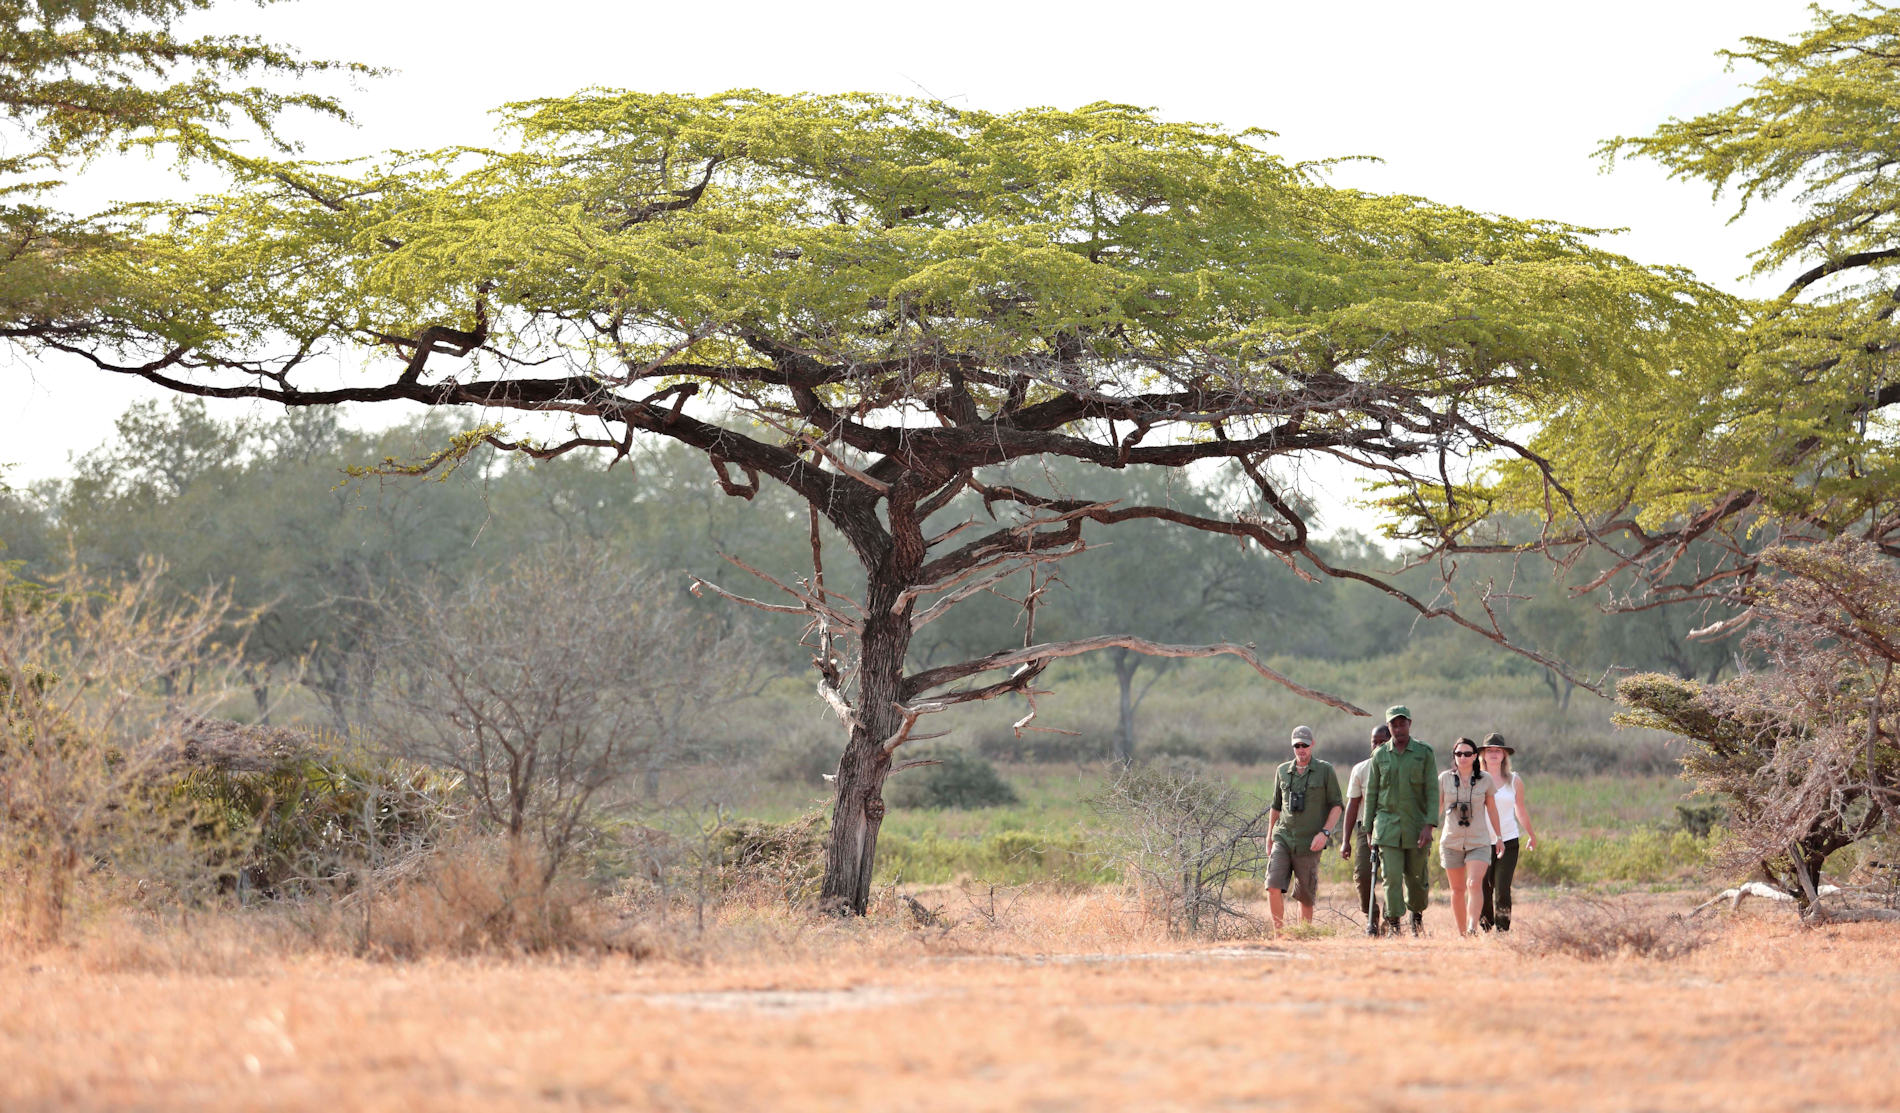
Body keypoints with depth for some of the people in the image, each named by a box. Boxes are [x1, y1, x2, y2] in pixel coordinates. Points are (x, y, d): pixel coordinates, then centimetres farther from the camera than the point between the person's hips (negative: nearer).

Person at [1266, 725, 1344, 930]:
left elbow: (1337, 805, 0)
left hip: (1309, 844, -2)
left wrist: (1325, 833, -13)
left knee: (1305, 897, 4)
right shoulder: (1282, 771, 10)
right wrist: (1269, 837, 21)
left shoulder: (1325, 770, 0)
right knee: (1274, 887, -16)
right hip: (1283, 838, 2)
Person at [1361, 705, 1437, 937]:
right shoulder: (1380, 755, 5)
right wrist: (1369, 830, 7)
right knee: (1392, 877, -10)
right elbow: (1371, 793, 10)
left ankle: (1417, 914, 34)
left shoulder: (1424, 753, 0)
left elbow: (1432, 791, -3)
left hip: (1416, 827, 0)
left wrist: (1429, 825, -14)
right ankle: (1393, 925, -7)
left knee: (1417, 878, 8)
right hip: (1388, 826, 0)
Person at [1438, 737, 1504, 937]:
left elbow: (1492, 810, 12)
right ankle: (1461, 933, 17)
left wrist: (1498, 838, 19)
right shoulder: (1445, 778, 0)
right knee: (1457, 890, 7)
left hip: (1479, 842, -1)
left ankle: (1473, 928, -26)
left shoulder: (1485, 779, 1)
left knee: (1475, 883, -20)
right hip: (1451, 843, 1)